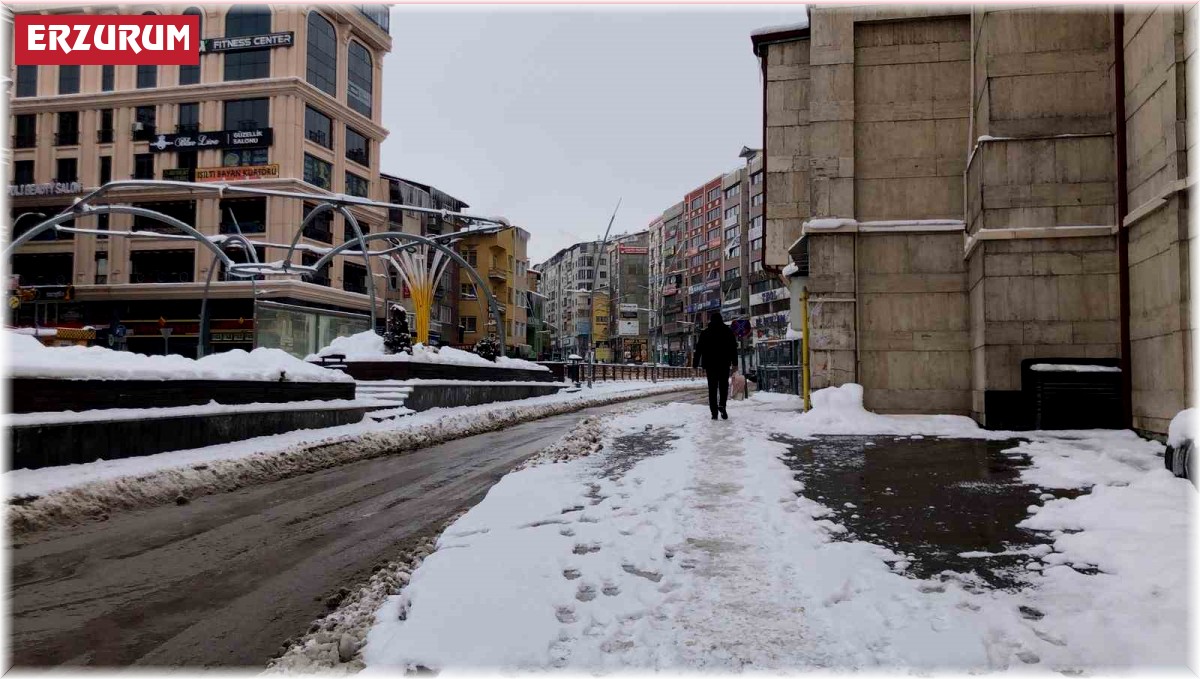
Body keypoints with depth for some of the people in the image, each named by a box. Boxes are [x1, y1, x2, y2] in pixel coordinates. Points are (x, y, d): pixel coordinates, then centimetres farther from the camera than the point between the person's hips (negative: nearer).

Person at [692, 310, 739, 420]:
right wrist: (734, 362, 7)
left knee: (712, 388, 4)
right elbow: (734, 348, 4)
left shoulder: (705, 333, 2)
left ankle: (714, 412, -1)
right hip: (724, 364, 0)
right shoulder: (728, 331, 4)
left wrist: (695, 364, 5)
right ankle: (722, 405, -12)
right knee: (724, 385, 12)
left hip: (710, 364, 0)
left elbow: (699, 349, 1)